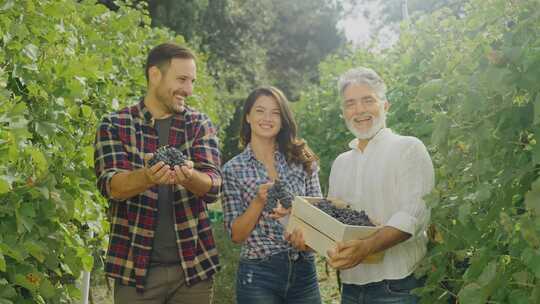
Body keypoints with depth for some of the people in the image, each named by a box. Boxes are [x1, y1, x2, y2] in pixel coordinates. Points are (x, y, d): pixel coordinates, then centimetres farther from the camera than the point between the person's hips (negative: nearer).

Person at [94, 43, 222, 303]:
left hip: (193, 265, 2)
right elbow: (110, 185, -13)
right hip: (135, 266, -2)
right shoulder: (114, 125, 0)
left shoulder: (200, 124, 5)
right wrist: (147, 177, -34)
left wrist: (189, 177, -30)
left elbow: (214, 186, -8)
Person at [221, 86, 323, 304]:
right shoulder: (233, 169, -1)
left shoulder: (303, 160, 3)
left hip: (304, 271, 2)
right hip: (258, 274, -2)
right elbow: (236, 235, -4)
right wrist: (259, 201, -19)